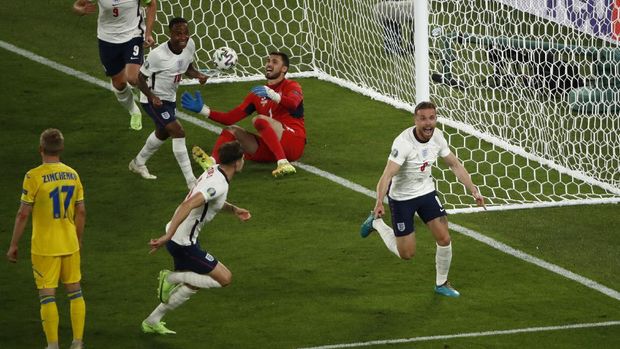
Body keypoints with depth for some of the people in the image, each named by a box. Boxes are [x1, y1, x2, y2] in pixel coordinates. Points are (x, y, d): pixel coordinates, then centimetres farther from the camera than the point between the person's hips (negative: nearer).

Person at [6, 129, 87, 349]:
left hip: (45, 247, -5)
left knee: (47, 296, 1)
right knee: (74, 291, 14)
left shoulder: (34, 176, -14)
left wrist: (14, 245, -3)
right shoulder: (72, 174, 1)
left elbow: (23, 214, -12)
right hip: (70, 244, 5)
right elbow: (81, 212, 7)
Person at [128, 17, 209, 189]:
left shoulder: (190, 45, -11)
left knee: (163, 133, 28)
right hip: (154, 100, -9)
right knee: (178, 132, -19)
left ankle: (138, 163, 53)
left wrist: (199, 75, -14)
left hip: (170, 97, 9)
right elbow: (141, 78, -19)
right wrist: (152, 97, -34)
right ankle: (191, 181, -15)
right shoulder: (158, 55, -31)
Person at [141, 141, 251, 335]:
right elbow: (188, 205, -36)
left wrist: (233, 209, 15)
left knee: (195, 284, 23)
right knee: (224, 278, -3)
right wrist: (168, 237, -40)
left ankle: (152, 322, 28)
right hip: (184, 242, -10)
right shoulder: (219, 185, -24)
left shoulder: (215, 171, 5)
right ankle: (171, 278, -2)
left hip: (178, 237, 10)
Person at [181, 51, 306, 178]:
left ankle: (284, 163, -42)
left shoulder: (291, 86, 2)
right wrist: (203, 110, 4)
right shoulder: (257, 94, 19)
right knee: (231, 130, -4)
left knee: (259, 120, -26)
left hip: (294, 142, -6)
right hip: (269, 149, 6)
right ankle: (212, 162, -34)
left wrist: (272, 95, -40)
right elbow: (230, 118, 14)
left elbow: (293, 104, -23)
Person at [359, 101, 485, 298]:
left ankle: (441, 283, 20)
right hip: (401, 198, -5)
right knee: (406, 254, 1)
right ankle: (376, 223, 27)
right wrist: (379, 202, -52)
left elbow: (455, 165, 5)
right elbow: (387, 174, -38)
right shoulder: (403, 142, -30)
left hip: (427, 192, 5)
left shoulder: (437, 136, -10)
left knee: (444, 239, -4)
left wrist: (473, 191, 1)